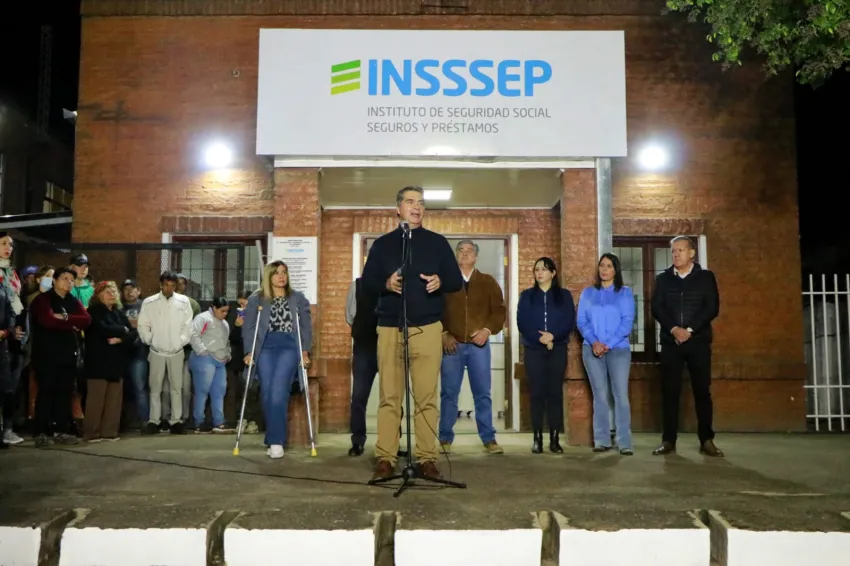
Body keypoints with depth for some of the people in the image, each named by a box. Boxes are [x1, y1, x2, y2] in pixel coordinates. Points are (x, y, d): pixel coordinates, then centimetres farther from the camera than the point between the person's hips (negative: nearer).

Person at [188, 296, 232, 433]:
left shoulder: (225, 324, 24)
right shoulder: (203, 318, -4)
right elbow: (193, 335, -15)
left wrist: (228, 355, 18)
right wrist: (203, 351, -16)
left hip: (220, 362, 9)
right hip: (205, 360, -9)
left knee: (219, 392, 5)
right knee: (202, 391, -7)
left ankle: (219, 423, 7)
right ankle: (199, 423, -3)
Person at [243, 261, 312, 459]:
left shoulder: (298, 298, 12)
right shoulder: (256, 299, 11)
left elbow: (306, 326, 10)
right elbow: (248, 327, 9)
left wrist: (305, 351, 0)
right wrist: (249, 352, -1)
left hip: (289, 348, -1)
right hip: (265, 349, 1)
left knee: (278, 391, -18)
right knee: (267, 393, -7)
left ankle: (276, 441, -15)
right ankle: (275, 439, 5)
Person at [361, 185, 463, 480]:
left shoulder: (437, 242, 11)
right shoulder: (382, 244, 11)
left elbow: (457, 281, 9)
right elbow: (366, 282, 7)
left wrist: (441, 282, -13)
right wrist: (385, 284, -14)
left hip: (428, 329, 0)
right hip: (389, 328, 0)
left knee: (427, 397, -1)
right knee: (389, 396, 0)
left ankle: (427, 458, 5)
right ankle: (385, 458, 5)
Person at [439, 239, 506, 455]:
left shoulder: (488, 282, 10)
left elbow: (499, 310, 6)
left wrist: (488, 330, -8)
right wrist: (443, 334, -8)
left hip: (479, 345, 1)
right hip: (452, 345, -1)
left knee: (482, 394, 2)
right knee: (449, 394, 2)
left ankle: (489, 439, 8)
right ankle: (445, 439, 9)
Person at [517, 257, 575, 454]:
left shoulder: (564, 295, 9)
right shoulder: (527, 295, 9)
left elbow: (569, 321, -1)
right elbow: (522, 322, -1)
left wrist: (553, 336, -17)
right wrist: (540, 339, -14)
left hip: (558, 350, 0)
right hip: (533, 350, 0)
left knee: (555, 393, -1)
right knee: (537, 393, -2)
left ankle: (554, 439, 3)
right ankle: (537, 439, 1)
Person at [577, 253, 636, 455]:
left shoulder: (625, 292, 7)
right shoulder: (588, 293, 12)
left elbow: (627, 322, -3)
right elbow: (581, 321, 5)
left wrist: (608, 344, -13)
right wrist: (594, 342, -12)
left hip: (618, 349, -2)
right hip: (592, 349, 2)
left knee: (621, 395, -7)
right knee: (600, 395, 3)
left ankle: (624, 442, -6)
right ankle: (602, 440, 7)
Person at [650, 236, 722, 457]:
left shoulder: (706, 277, 5)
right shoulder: (662, 278, 10)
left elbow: (712, 308, -4)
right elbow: (657, 308, 1)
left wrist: (689, 330, -14)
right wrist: (674, 329, -15)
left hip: (698, 341, -1)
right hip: (670, 342, 1)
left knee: (702, 390, 1)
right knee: (670, 391, 1)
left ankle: (706, 440, 7)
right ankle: (668, 440, 5)